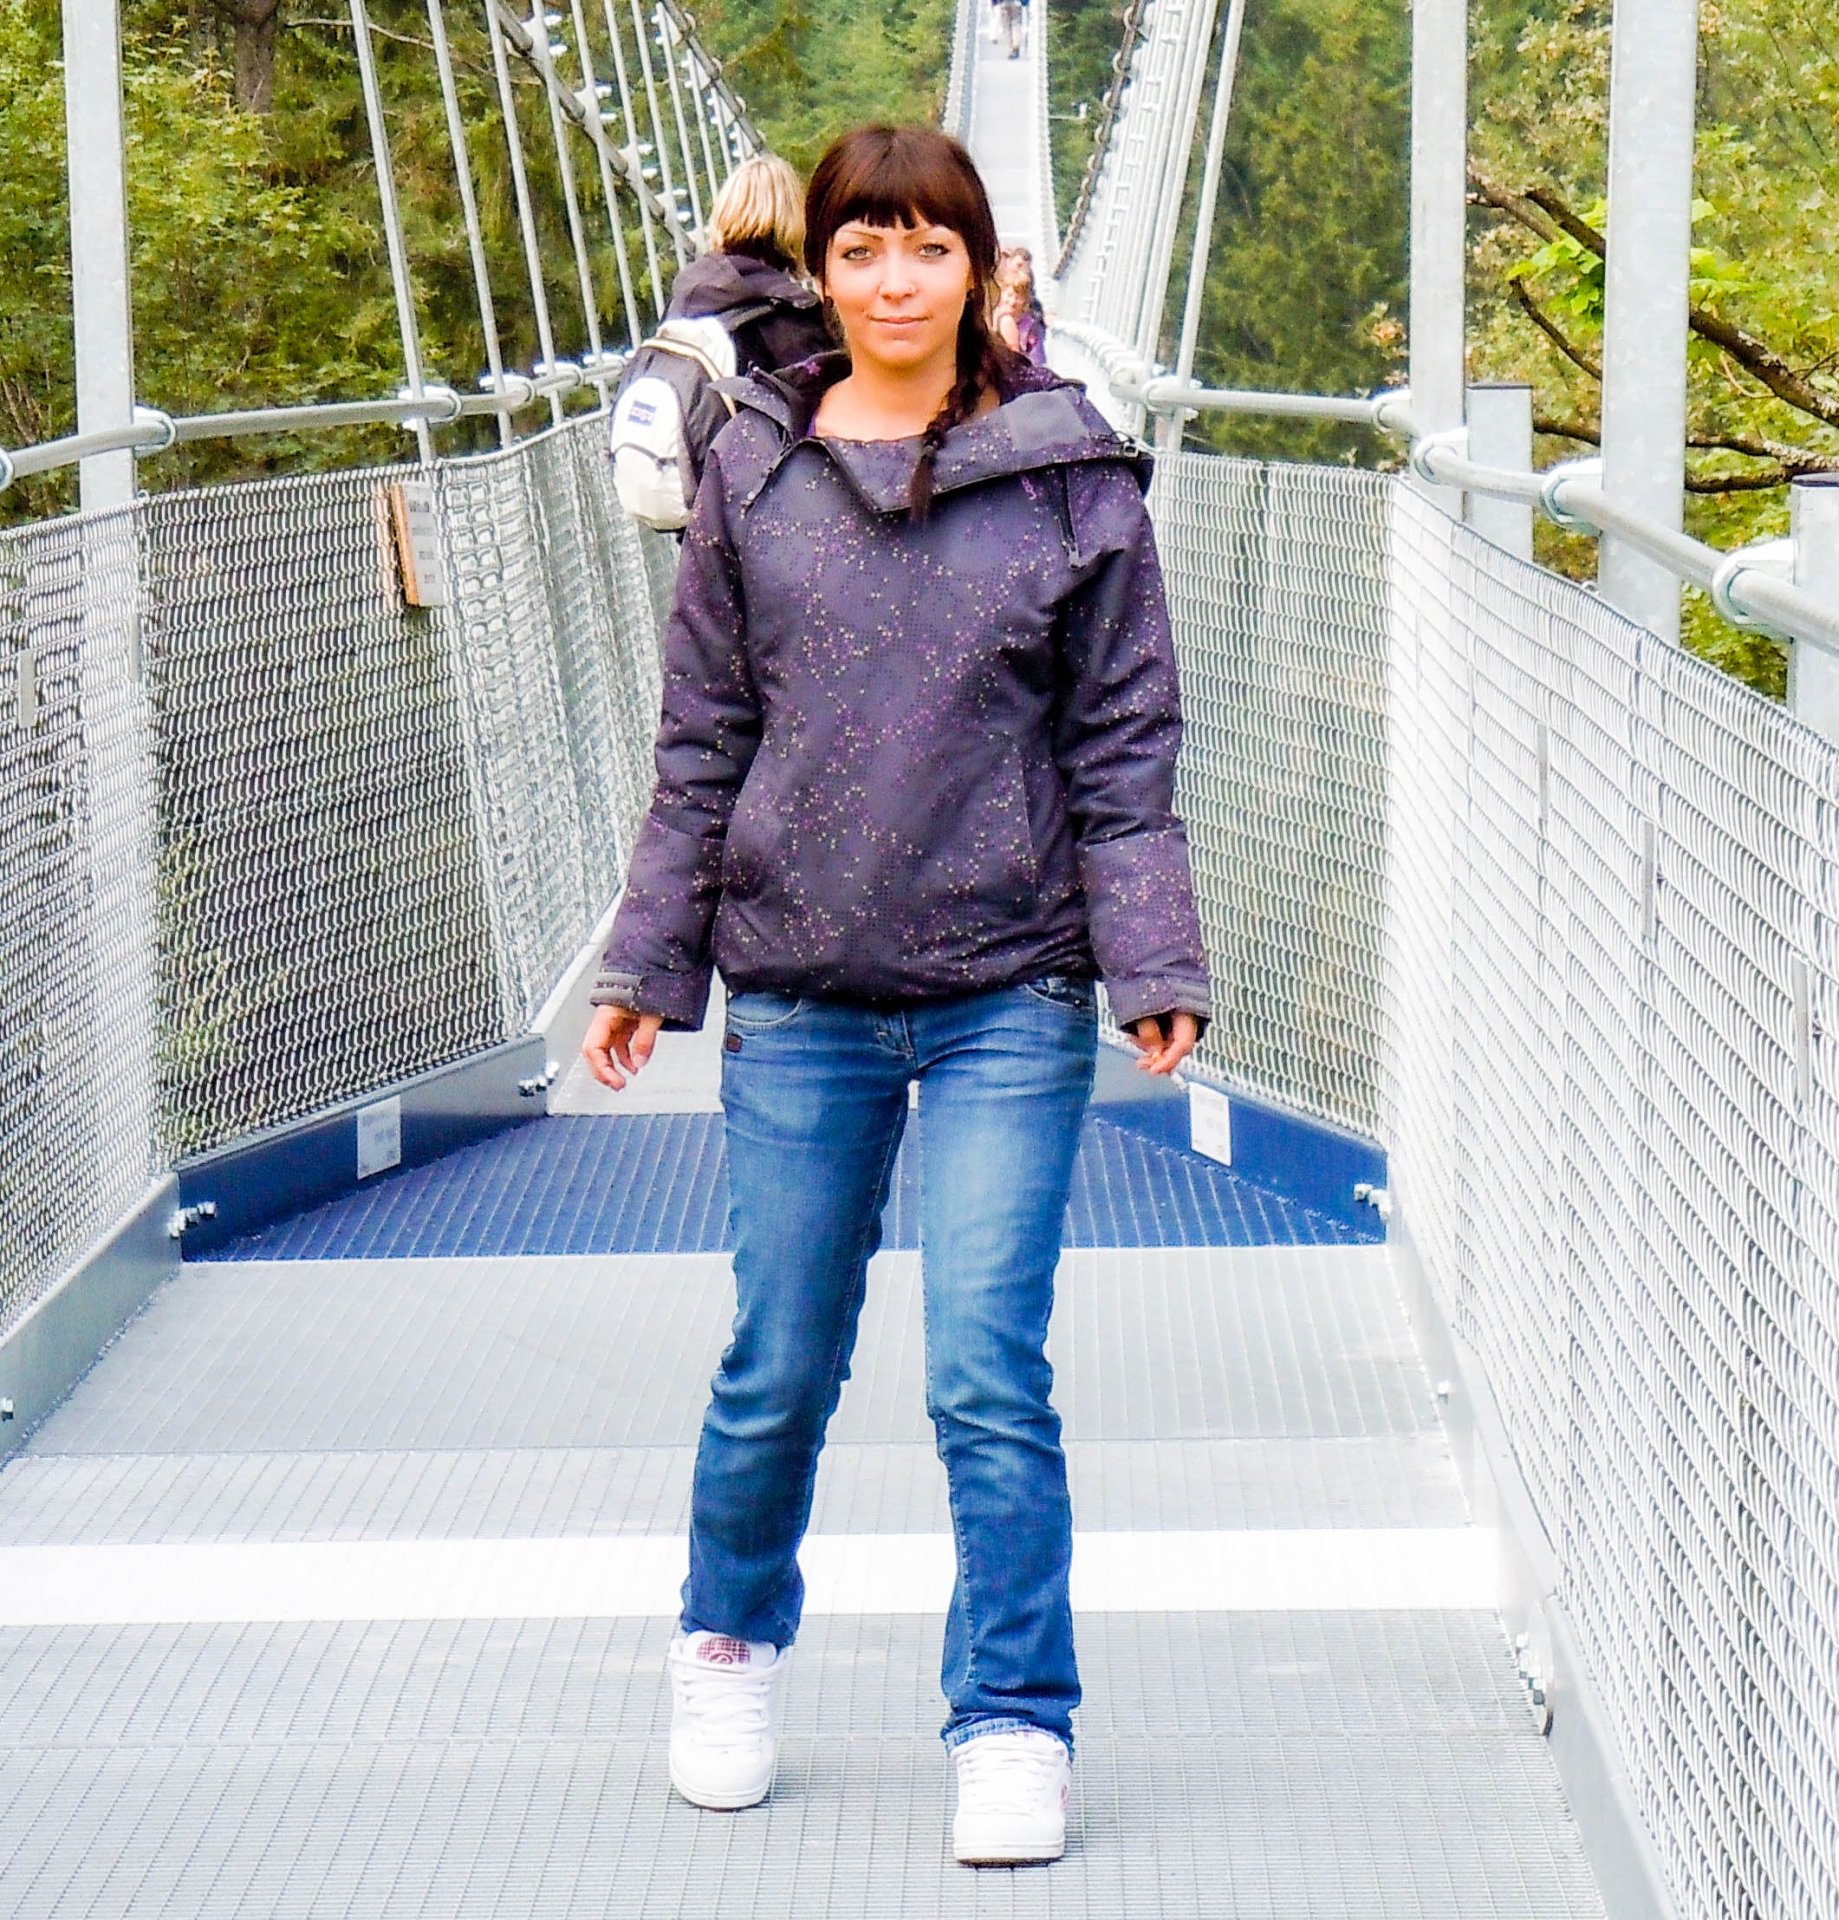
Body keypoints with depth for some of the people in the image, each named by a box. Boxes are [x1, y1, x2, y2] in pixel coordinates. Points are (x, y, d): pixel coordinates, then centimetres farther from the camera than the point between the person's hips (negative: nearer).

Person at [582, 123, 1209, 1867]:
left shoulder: (1071, 477, 0)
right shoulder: (755, 473, 5)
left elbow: (1123, 745, 2)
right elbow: (702, 742, 9)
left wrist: (1151, 959, -6)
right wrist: (646, 961, 8)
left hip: (1011, 999, -2)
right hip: (798, 1001, 2)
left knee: (989, 1374, -5)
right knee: (778, 1371, 11)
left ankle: (1016, 1724, 8)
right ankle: (729, 1642, 37)